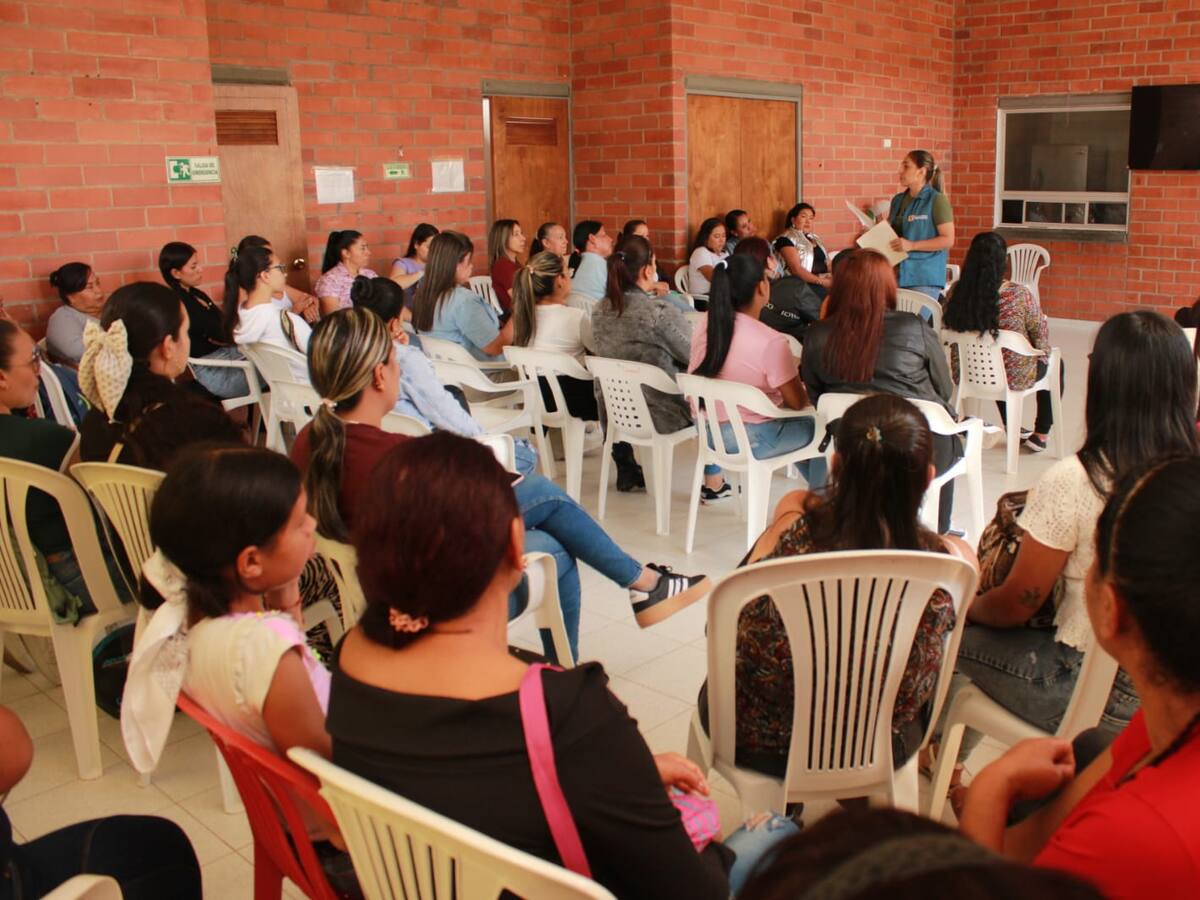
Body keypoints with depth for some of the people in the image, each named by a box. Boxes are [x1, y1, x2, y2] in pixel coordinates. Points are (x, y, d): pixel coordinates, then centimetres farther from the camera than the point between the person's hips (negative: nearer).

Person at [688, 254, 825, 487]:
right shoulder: (771, 342, -24)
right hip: (751, 440, -7)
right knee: (816, 427, 18)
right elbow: (798, 402, -15)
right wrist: (799, 379, 9)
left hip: (706, 432, 7)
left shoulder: (703, 325, -5)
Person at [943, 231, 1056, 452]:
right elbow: (1041, 333, -10)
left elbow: (948, 330, 4)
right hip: (1013, 378, -4)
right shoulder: (1020, 295, -25)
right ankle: (1041, 434, 33)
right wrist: (1044, 351, 14)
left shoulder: (956, 291, -13)